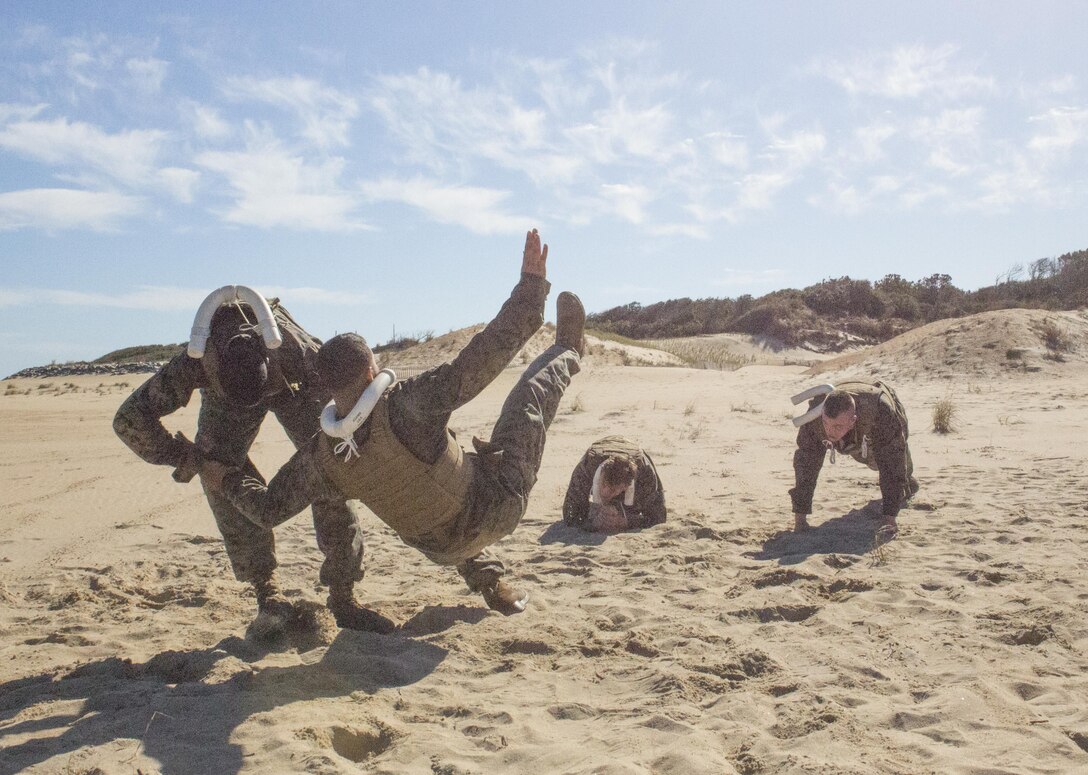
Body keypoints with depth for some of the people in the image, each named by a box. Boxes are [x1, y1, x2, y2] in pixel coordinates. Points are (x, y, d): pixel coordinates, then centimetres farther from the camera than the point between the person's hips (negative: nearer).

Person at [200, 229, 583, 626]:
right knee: (530, 395, 9)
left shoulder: (321, 457, -17)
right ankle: (566, 351, 39)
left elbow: (268, 510, -3)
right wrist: (532, 281, -28)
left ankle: (489, 582, 42)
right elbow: (486, 355, -34)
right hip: (496, 505, -4)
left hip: (444, 549, 4)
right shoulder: (406, 406, -34)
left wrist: (226, 480, 16)